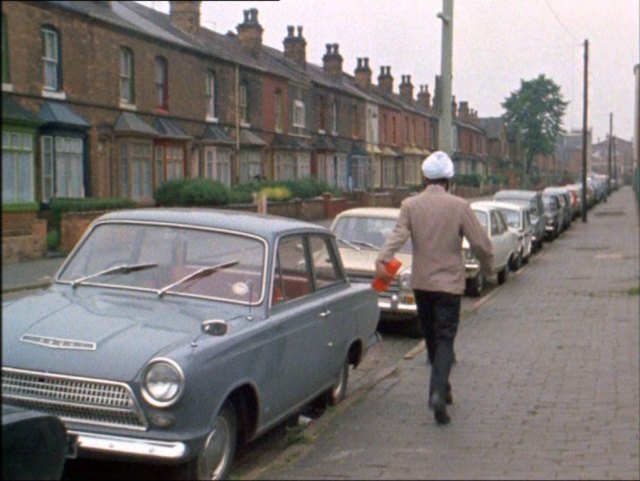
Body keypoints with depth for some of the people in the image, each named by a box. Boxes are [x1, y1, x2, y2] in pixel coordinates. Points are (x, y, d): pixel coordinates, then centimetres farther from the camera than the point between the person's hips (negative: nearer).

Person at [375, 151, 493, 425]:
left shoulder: (410, 205, -2)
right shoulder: (459, 206, -8)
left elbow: (398, 235, -19)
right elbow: (480, 243, -7)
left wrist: (382, 260, -29)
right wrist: (487, 267, 10)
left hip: (421, 282, 3)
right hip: (449, 282, -3)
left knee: (431, 338, 18)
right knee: (445, 339, -2)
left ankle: (441, 388, 30)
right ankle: (438, 391, -21)